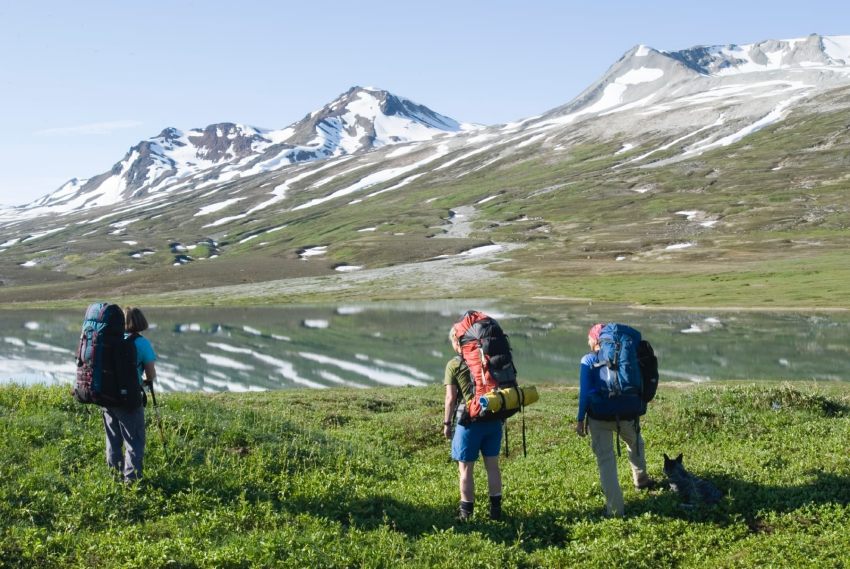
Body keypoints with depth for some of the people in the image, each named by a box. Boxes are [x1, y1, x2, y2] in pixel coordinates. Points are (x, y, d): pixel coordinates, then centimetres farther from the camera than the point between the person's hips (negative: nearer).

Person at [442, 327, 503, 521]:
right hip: (493, 419, 5)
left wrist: (446, 423, 1)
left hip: (470, 421, -4)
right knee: (492, 465, 13)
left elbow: (450, 398, -8)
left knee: (465, 469, 5)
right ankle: (496, 509, 18)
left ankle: (466, 513, 9)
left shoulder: (453, 365, -6)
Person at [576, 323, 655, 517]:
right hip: (625, 413, 3)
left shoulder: (588, 361, -4)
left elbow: (585, 392, -9)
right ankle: (641, 479, 49)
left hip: (599, 415, -3)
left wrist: (580, 419, -5)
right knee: (635, 443, 33)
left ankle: (615, 508, 2)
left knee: (606, 460, 4)